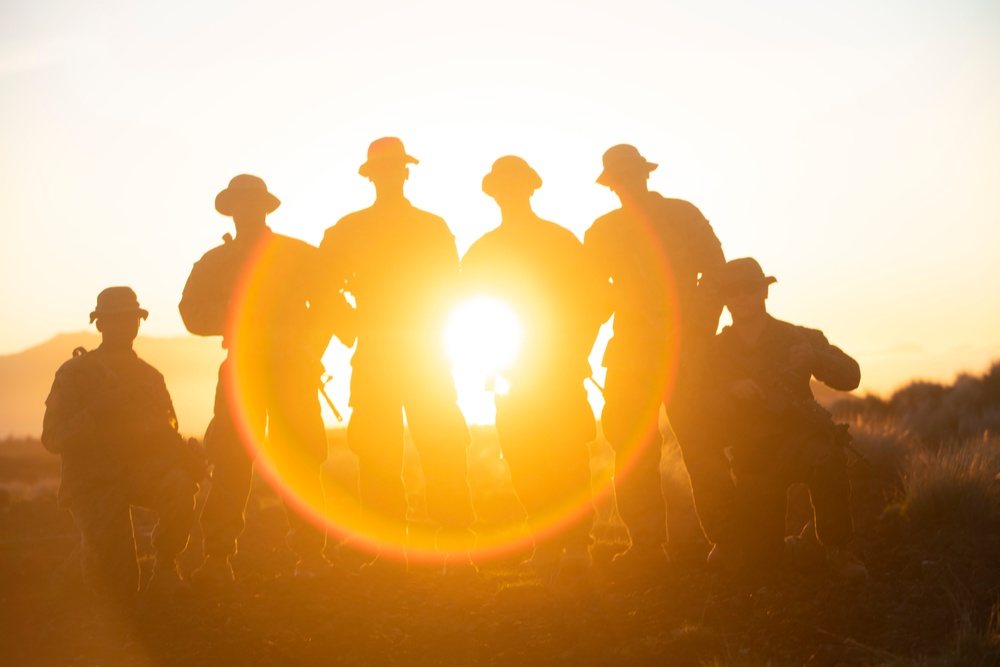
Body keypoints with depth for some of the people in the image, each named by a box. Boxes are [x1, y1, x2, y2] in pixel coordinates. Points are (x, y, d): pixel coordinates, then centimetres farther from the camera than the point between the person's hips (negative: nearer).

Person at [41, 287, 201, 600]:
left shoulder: (149, 376, 13)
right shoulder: (75, 372, 1)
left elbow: (167, 431, 15)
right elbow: (53, 439, -8)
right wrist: (102, 410, -22)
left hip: (141, 469, 3)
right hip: (94, 480, -3)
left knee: (180, 483, -35)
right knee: (117, 592, -14)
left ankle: (165, 564, -11)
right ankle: (90, 555, 24)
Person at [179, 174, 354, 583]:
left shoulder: (300, 256, 10)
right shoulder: (214, 263, 14)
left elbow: (328, 307, 8)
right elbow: (192, 314, 4)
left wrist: (310, 353, -5)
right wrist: (236, 315, -13)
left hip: (293, 369, -1)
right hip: (242, 367, 1)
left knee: (299, 461, -7)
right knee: (230, 461, -9)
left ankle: (311, 553, -2)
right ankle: (217, 557, -7)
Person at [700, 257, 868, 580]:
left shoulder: (796, 338, 0)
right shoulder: (716, 352, 5)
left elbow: (850, 377, -8)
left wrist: (816, 357, -28)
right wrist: (731, 391, -27)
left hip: (798, 439, -2)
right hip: (752, 459, 2)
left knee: (826, 458, -40)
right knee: (753, 556, -5)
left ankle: (837, 550, -21)